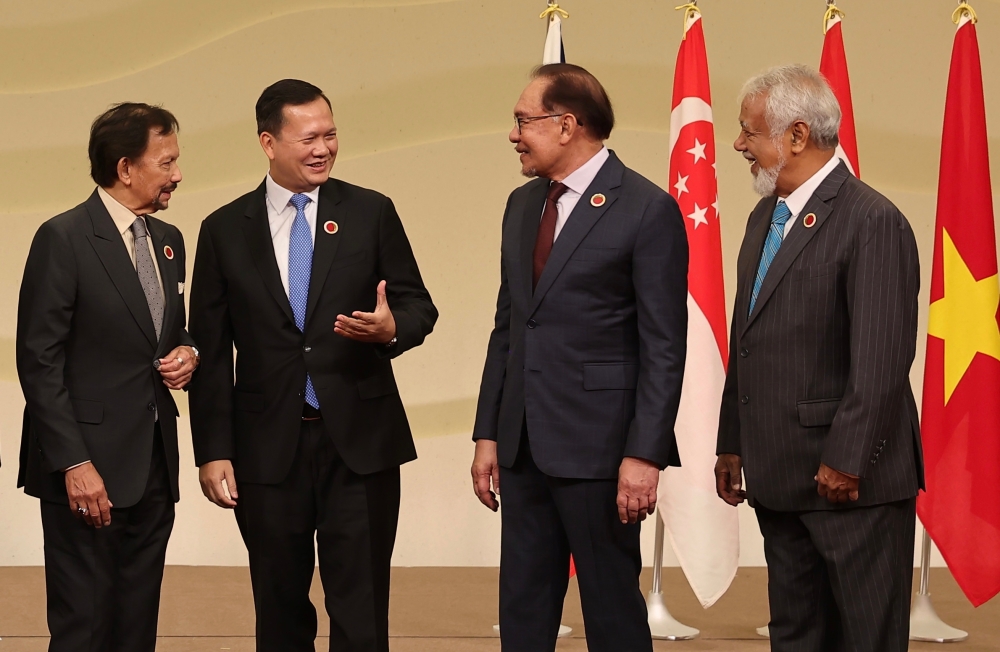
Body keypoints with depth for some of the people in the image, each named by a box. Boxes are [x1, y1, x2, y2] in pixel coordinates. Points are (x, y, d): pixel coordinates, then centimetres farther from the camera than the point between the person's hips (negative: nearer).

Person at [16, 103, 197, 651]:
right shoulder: (63, 239, -10)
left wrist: (187, 353, 2)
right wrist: (74, 463, -18)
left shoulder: (167, 240, 14)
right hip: (89, 467, -7)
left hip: (154, 464, 7)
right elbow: (39, 361, -12)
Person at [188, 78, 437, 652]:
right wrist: (213, 452, -1)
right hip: (268, 448, 1)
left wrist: (392, 328, -18)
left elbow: (419, 306, 7)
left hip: (359, 442, -1)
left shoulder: (371, 214, 3)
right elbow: (211, 352, 4)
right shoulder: (225, 231, 4)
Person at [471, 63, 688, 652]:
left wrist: (645, 454, -16)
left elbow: (664, 346, -11)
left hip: (598, 445, -7)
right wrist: (489, 433, 12)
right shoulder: (523, 206, 13)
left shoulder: (648, 211, -10)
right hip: (524, 445, 7)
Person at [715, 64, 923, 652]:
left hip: (854, 484, -9)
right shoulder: (766, 218, 15)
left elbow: (882, 360, -19)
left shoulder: (874, 222, -15)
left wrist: (845, 463, -20)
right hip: (781, 481, 9)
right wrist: (733, 445, 15)